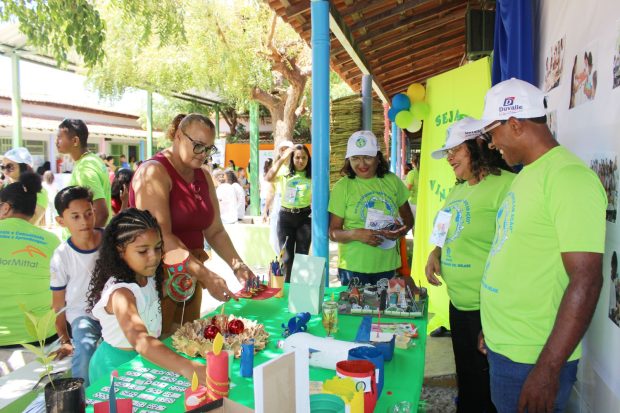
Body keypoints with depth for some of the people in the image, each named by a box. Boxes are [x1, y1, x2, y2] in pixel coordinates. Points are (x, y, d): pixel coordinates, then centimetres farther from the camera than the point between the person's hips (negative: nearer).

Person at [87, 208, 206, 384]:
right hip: (118, 365, -6)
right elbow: (140, 340, -46)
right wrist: (185, 367, -59)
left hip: (145, 358, 7)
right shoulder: (121, 293, -30)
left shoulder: (147, 277, -7)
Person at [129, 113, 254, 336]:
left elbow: (215, 231, 6)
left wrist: (237, 266, -8)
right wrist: (206, 275, -29)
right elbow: (161, 237, -24)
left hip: (190, 277, 7)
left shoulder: (203, 176, 9)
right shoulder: (154, 172, -14)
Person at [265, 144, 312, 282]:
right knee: (286, 257, 7)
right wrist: (282, 158, -17)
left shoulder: (311, 176, 1)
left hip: (304, 217, 0)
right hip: (285, 216, 0)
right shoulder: (285, 174, 0)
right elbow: (268, 178, -19)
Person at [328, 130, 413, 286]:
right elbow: (333, 232, -4)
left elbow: (408, 218, 12)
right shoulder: (342, 187, -7)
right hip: (353, 267, -3)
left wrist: (401, 231, -10)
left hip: (387, 265, 3)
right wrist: (355, 234, -23)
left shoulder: (392, 181, 2)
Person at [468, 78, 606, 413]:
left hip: (531, 359, -8)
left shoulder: (569, 176, -18)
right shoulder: (527, 174, 10)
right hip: (502, 347, 8)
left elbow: (586, 281, -23)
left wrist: (548, 370, -22)